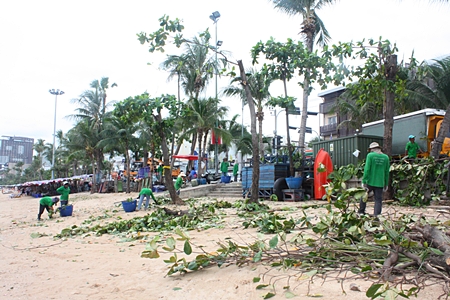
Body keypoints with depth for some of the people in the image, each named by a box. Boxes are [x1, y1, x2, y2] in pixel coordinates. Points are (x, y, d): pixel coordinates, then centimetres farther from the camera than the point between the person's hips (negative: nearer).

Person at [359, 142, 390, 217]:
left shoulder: (370, 155, -6)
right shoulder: (385, 157, 4)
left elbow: (367, 169, -12)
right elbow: (387, 172, 7)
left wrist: (364, 181, -8)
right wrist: (386, 184, 14)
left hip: (370, 182, -2)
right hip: (380, 183, 2)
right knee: (378, 200, 7)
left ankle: (361, 212, 27)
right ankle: (376, 216, 3)